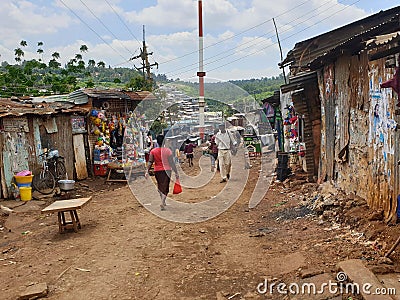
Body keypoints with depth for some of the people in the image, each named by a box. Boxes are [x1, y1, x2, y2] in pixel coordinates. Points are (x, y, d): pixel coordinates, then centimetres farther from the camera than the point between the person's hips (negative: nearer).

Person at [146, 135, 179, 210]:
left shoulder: (153, 151, -2)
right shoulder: (168, 150, -8)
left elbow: (150, 162, -7)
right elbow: (172, 163, -9)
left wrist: (147, 171, -4)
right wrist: (176, 173, -6)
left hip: (157, 171, 3)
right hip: (166, 171, -3)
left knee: (160, 186, 20)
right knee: (165, 187, 3)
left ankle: (163, 201, 31)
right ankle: (162, 203, -14)